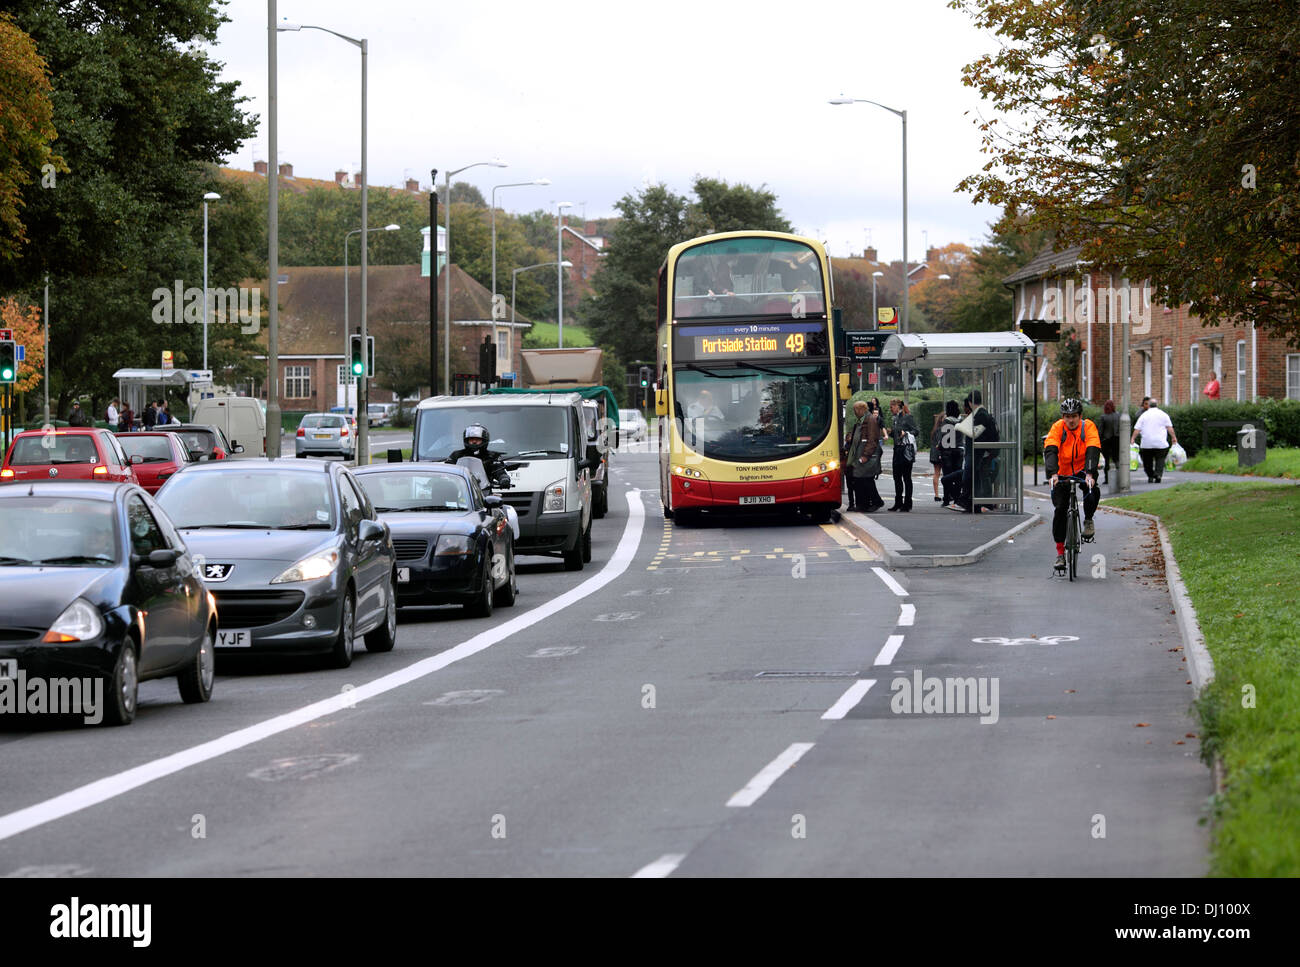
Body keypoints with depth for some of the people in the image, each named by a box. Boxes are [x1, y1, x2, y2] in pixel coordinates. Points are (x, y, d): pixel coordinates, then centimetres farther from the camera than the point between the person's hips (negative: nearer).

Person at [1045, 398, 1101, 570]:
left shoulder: (1088, 427, -16)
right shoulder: (1057, 428, -16)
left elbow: (1093, 451, -28)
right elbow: (1050, 451, -27)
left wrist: (1090, 474, -43)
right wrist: (1053, 474, -43)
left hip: (1083, 470, -1)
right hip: (1062, 473, 1)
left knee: (1092, 493, -31)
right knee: (1060, 509, -10)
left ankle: (1088, 520, -1)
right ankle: (1060, 551, 1)